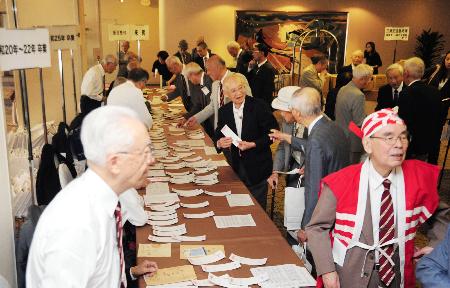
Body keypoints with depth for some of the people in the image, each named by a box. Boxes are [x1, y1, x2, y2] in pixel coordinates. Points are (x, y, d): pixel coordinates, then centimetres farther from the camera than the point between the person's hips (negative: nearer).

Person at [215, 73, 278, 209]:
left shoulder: (259, 106, -11)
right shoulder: (223, 111, 3)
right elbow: (218, 136, 9)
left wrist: (253, 144, -21)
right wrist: (219, 143, -15)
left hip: (256, 167, -4)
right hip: (235, 167, 4)